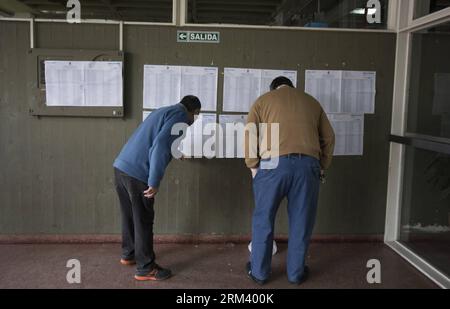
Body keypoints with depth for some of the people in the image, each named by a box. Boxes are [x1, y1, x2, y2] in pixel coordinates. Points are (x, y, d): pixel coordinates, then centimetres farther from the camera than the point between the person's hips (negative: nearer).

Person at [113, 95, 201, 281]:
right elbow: (161, 144, -21)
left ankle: (128, 254, 39)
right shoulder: (180, 116, -5)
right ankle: (145, 268, 16)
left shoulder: (165, 111, 23)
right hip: (137, 173, -9)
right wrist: (154, 182, -20)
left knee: (129, 216, 23)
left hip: (121, 167, 9)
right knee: (143, 221, 3)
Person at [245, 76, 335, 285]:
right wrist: (322, 167, 23)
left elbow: (249, 135, 5)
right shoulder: (311, 102, 24)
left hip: (273, 163, -2)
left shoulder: (263, 100, 17)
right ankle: (296, 273, 25)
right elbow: (328, 137, 19)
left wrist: (253, 166, 9)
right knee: (301, 221, 13)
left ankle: (259, 272, 22)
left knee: (263, 220, 12)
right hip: (307, 164, 2)